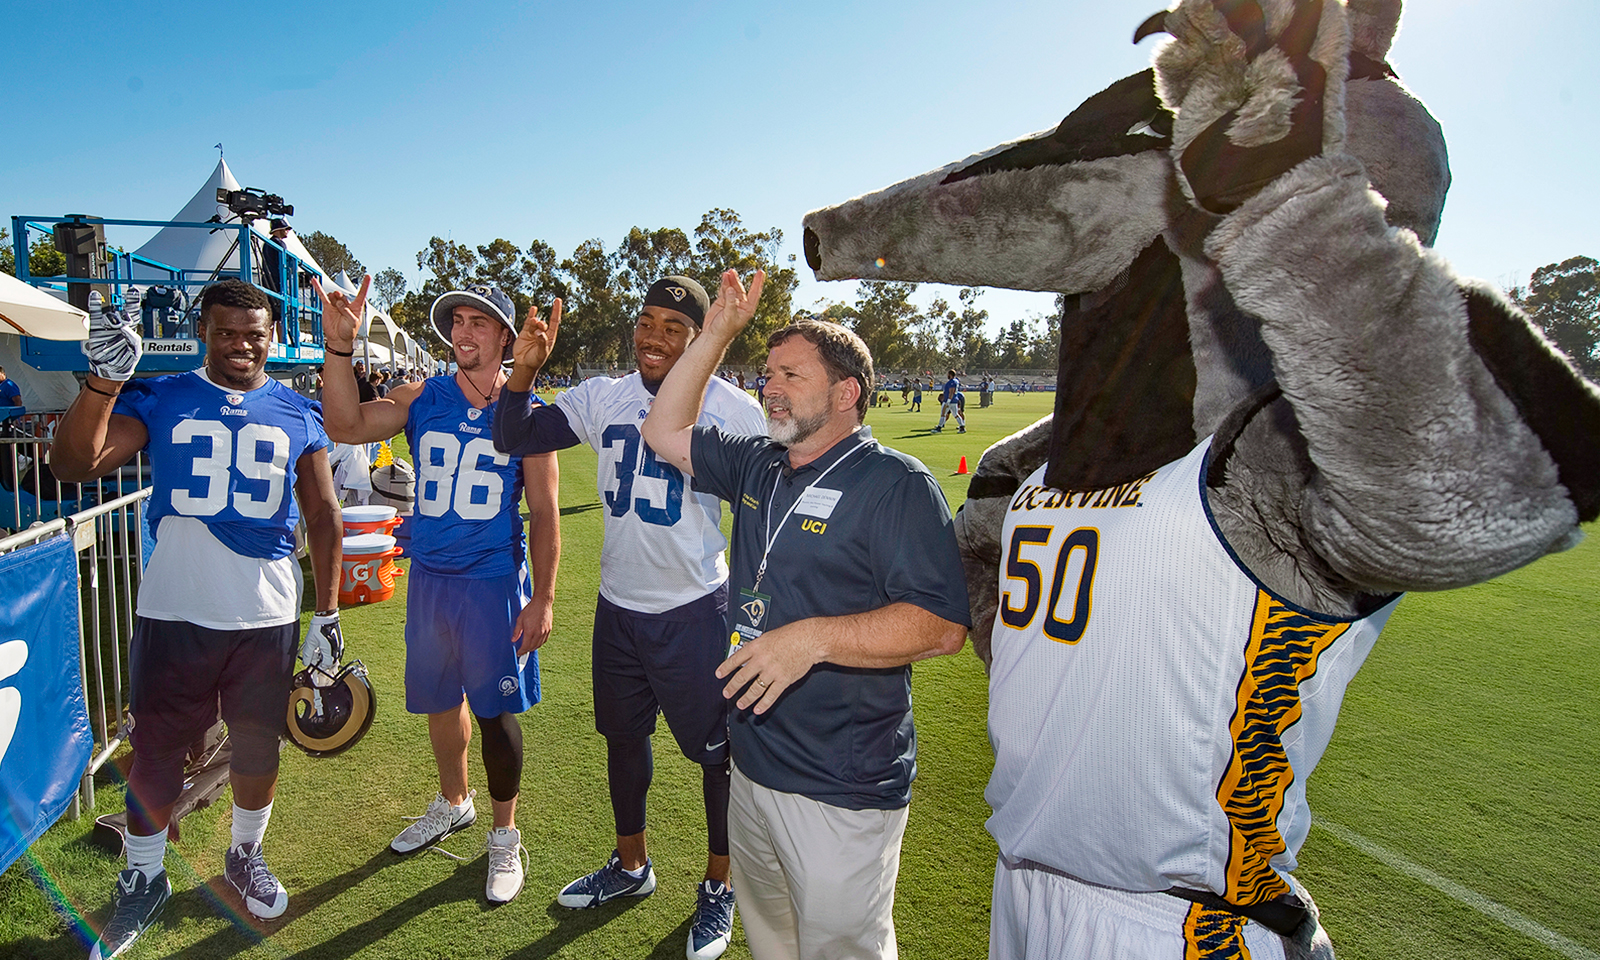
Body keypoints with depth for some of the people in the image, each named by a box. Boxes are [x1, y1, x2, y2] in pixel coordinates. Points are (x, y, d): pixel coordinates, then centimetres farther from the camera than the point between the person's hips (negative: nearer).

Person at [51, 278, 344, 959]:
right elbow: (75, 464, -11)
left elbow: (322, 517, 6)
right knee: (155, 752, 8)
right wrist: (105, 379, -24)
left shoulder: (298, 415, 5)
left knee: (258, 750, 13)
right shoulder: (160, 401, 2)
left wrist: (327, 613, 2)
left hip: (267, 618, 1)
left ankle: (244, 857, 37)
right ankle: (142, 880, 32)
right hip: (172, 614, -1)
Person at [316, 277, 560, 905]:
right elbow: (346, 427, -10)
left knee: (495, 711, 5)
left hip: (495, 581, -3)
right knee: (439, 700, 19)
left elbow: (544, 513, -5)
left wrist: (542, 598, -9)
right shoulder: (422, 399, 2)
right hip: (429, 577, 4)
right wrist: (340, 346, -22)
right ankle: (453, 804, 44)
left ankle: (504, 835, 26)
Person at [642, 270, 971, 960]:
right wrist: (718, 332, 4)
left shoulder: (895, 484, -16)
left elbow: (943, 625, -22)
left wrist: (813, 638, -29)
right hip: (754, 766, 7)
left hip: (843, 793, -7)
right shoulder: (758, 466, 8)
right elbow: (666, 431, 12)